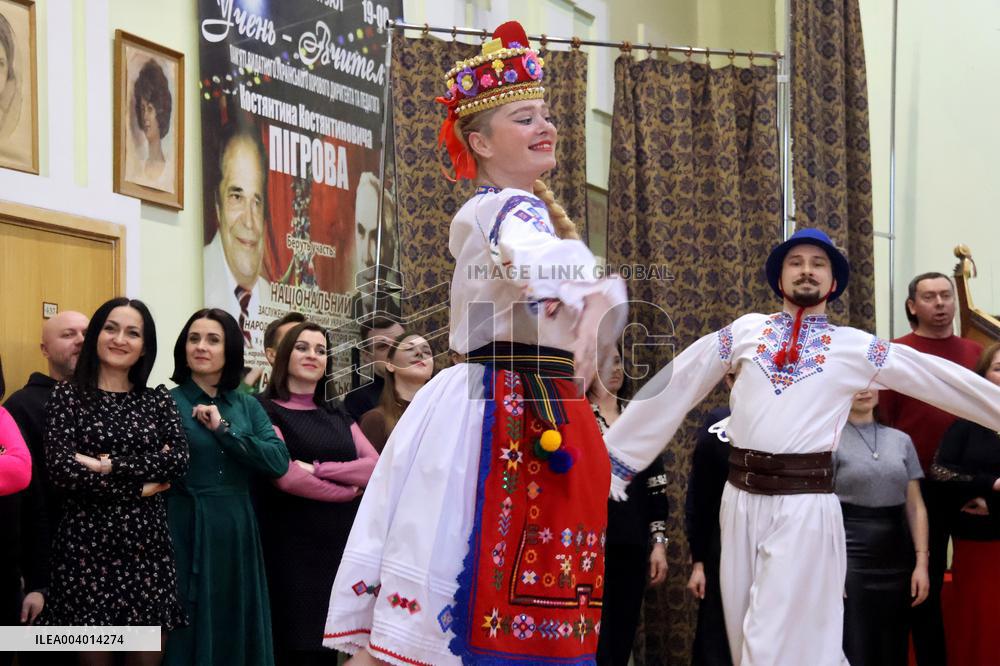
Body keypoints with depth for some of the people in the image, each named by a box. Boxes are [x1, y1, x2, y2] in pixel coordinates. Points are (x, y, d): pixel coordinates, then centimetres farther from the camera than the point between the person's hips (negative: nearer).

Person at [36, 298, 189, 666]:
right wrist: (139, 487, -8)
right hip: (88, 543, -2)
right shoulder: (68, 394, 1)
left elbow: (179, 460, -5)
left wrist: (111, 466, -14)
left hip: (148, 543, 3)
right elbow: (61, 470, -11)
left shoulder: (158, 399, 10)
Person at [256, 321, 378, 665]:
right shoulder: (267, 410, 0)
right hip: (293, 548, -5)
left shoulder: (338, 414, 17)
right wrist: (349, 487, -4)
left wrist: (319, 470, -11)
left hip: (341, 544, 5)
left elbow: (376, 467, 2)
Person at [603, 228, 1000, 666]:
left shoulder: (856, 348, 6)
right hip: (740, 499, 3)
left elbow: (945, 381, 10)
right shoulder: (745, 330, 11)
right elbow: (676, 386, 12)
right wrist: (616, 455, 12)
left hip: (804, 505, -3)